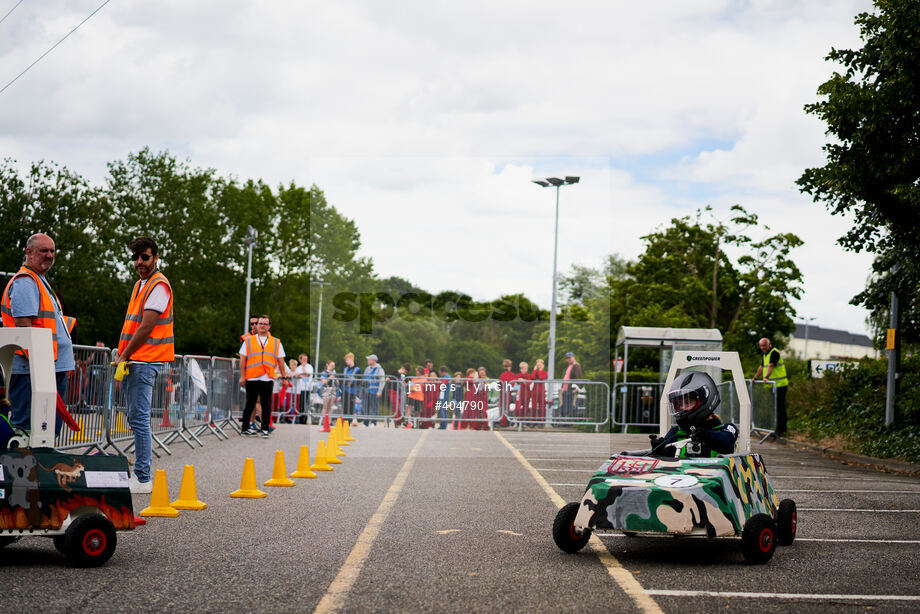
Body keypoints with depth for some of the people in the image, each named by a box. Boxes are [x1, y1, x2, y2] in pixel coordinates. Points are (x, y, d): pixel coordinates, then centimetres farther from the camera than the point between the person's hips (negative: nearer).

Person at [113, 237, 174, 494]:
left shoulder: (159, 285, -11)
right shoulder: (140, 285, 20)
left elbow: (146, 327, -16)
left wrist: (124, 356, -10)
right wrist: (122, 358, 13)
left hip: (145, 362, -10)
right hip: (133, 363, 10)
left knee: (139, 420, -11)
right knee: (136, 420, 13)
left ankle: (142, 479, -10)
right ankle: (141, 473, 19)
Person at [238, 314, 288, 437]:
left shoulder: (276, 343, 12)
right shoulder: (248, 341, 8)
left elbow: (281, 361, 13)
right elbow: (242, 359, 5)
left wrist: (284, 377, 8)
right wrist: (242, 376, -2)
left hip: (268, 379, 1)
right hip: (251, 378, -1)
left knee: (266, 405, -1)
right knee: (250, 404, 6)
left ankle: (265, 429, 5)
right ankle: (245, 429, 14)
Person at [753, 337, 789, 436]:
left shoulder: (774, 353, -12)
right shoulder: (765, 354, 18)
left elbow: (771, 366, -26)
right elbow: (762, 367, 29)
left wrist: (766, 377, -37)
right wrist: (755, 378, 33)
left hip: (780, 384, -10)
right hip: (772, 385, 10)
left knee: (779, 407, -11)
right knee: (780, 407, 12)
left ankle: (779, 430, -12)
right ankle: (782, 429, 17)